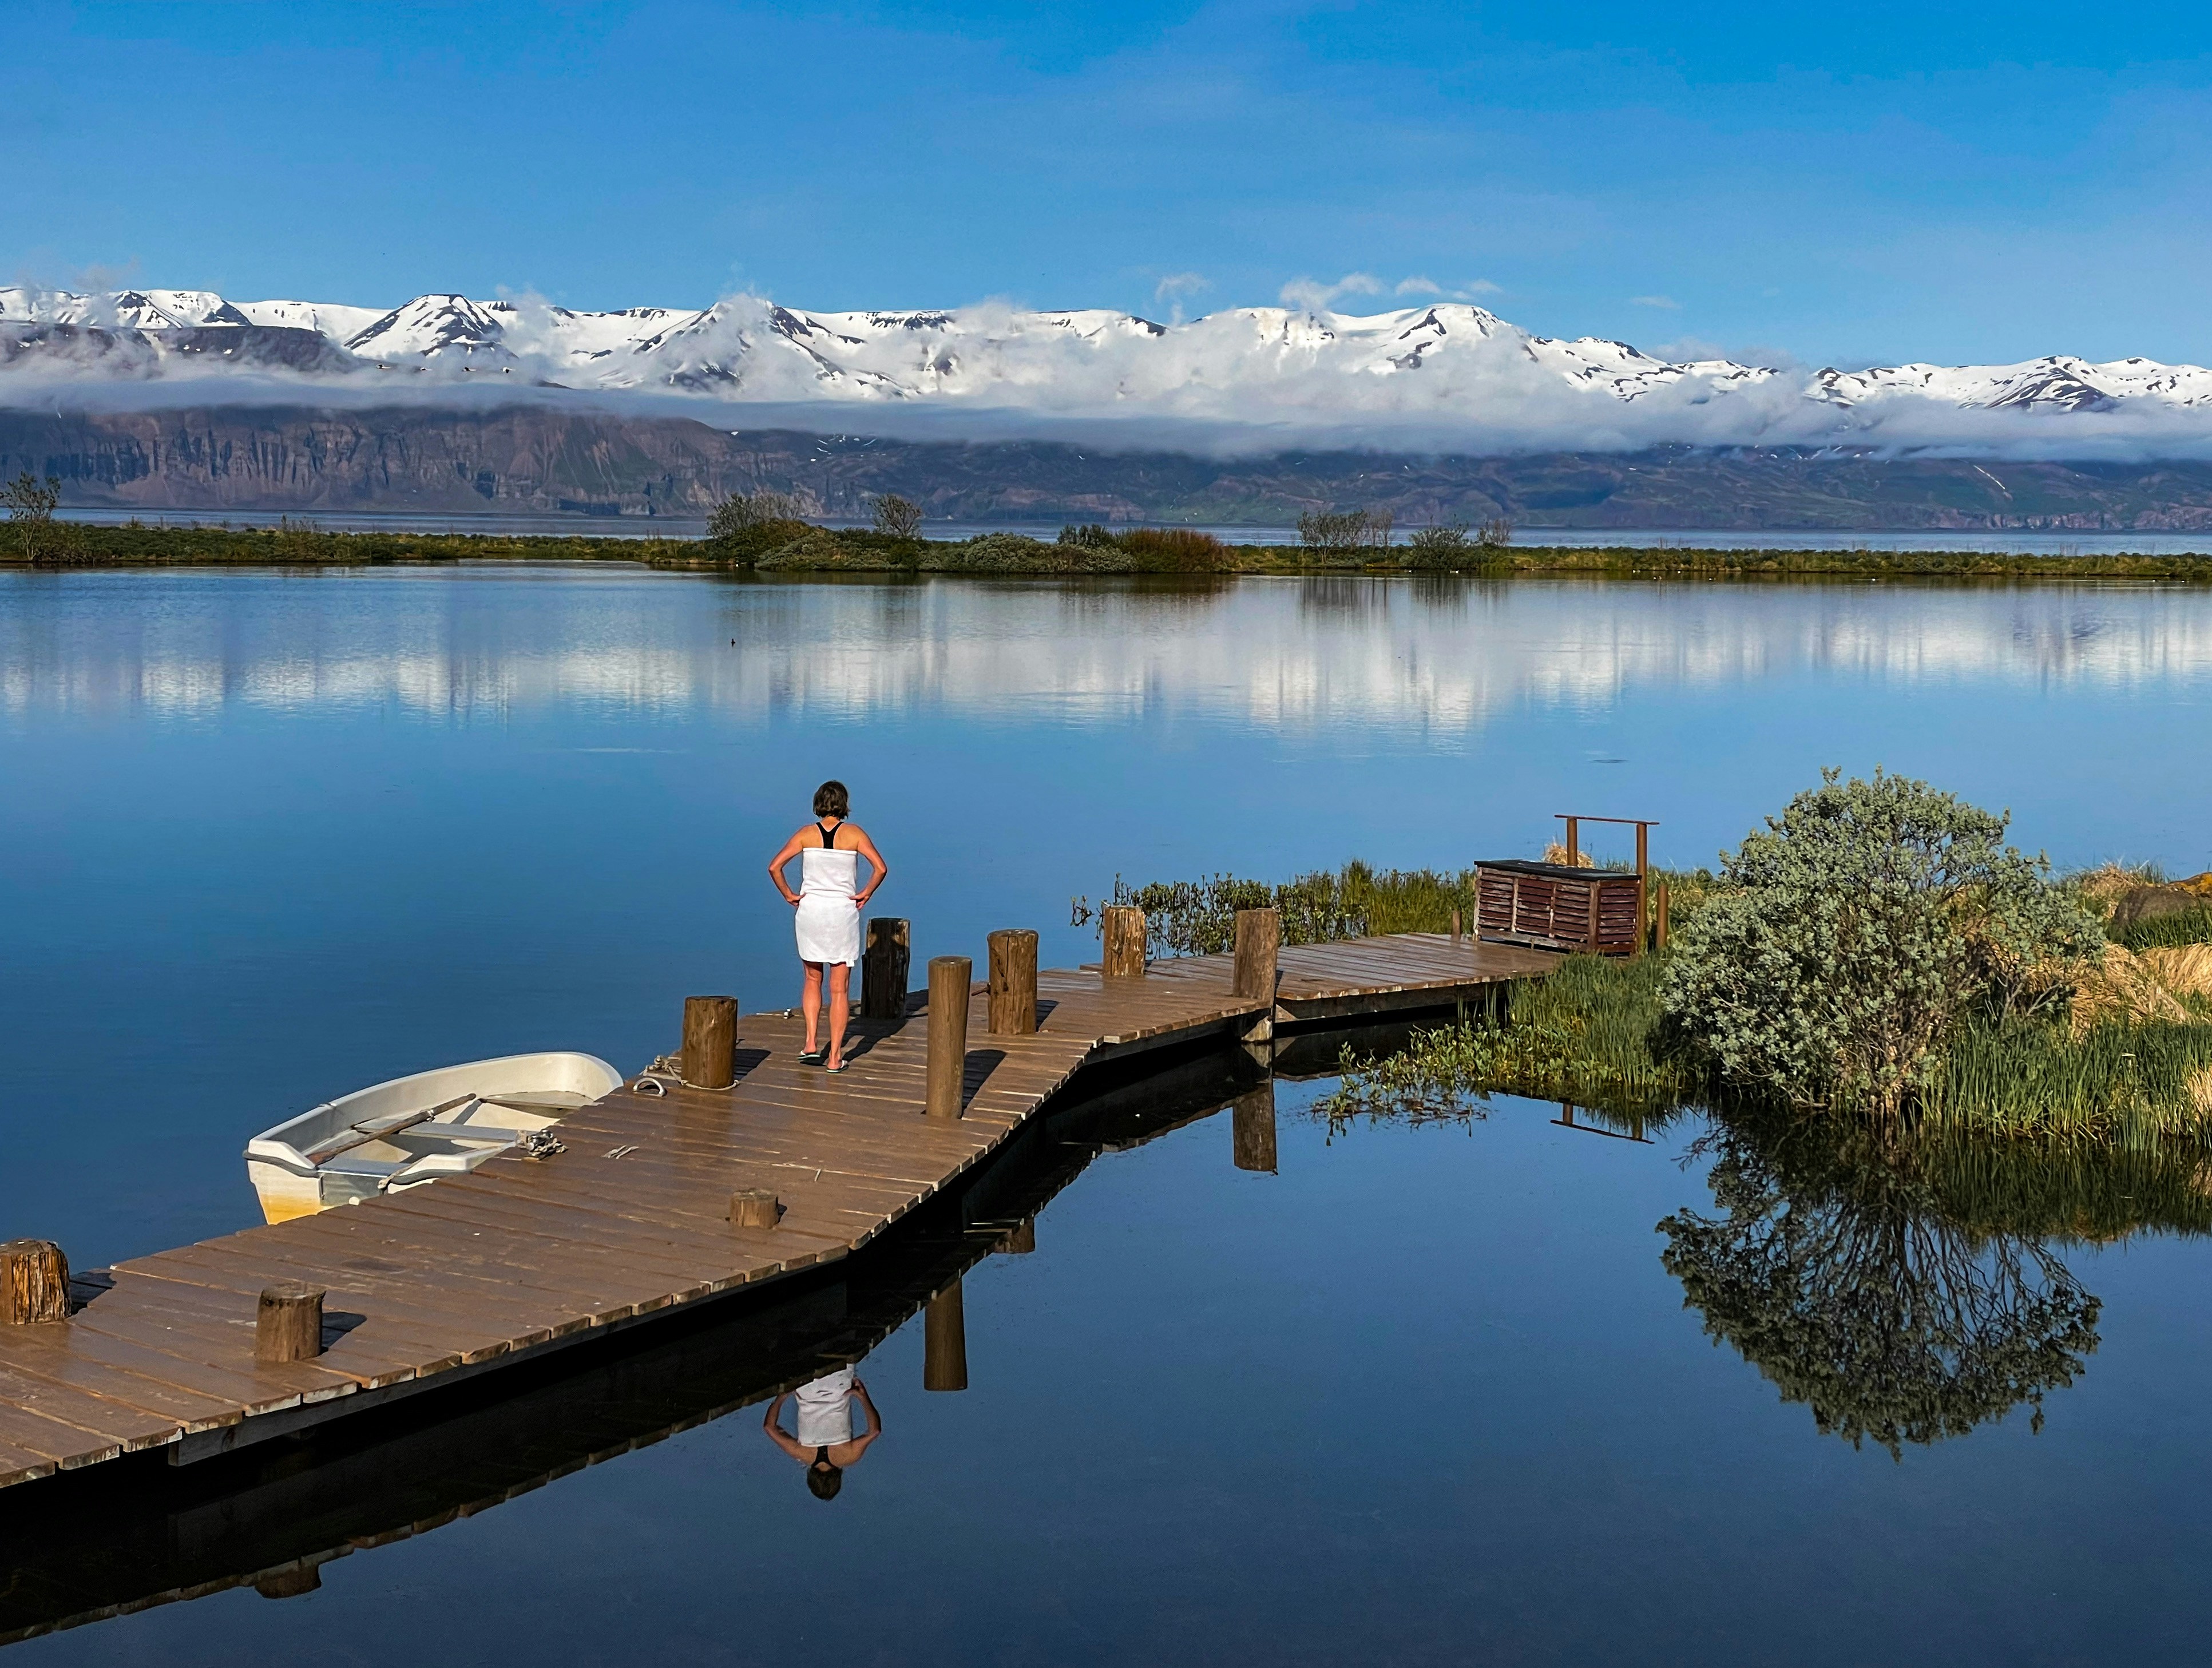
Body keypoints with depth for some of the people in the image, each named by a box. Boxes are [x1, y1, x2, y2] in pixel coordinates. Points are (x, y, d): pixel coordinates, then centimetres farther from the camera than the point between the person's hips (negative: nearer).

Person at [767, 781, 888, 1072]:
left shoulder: (807, 834, 1)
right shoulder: (854, 833, -2)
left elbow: (774, 866, -6)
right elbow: (880, 868, -12)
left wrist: (789, 895, 4)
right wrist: (866, 894, 0)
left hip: (810, 909, 2)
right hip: (843, 912, -1)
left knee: (813, 979, 20)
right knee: (839, 988, 4)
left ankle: (811, 1043, 8)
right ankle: (834, 1057, 4)